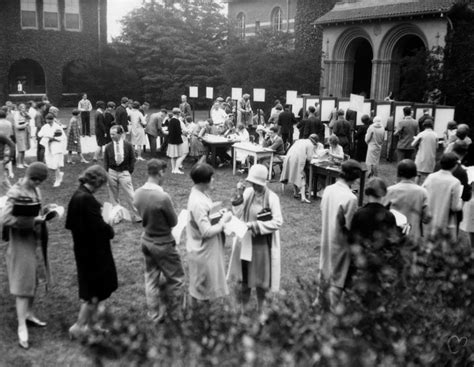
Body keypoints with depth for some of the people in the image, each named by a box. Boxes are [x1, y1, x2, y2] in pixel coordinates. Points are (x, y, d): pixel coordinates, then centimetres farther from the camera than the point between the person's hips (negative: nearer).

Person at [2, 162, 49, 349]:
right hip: (21, 242, -7)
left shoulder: (34, 190, 4)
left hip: (34, 240, 8)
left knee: (33, 280, 17)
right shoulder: (16, 194, -19)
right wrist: (32, 221, -23)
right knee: (23, 284, -3)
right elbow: (6, 219, -26)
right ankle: (22, 327, 4)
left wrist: (43, 215, 1)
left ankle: (29, 313, 35)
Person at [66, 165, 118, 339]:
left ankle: (89, 323, 32)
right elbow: (99, 226, -26)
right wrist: (110, 230, -8)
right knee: (95, 291, 6)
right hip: (94, 252, -9)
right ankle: (79, 326, 13)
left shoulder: (76, 196, 6)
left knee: (90, 289, 21)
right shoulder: (87, 199, -24)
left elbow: (70, 224, 13)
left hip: (83, 250, 9)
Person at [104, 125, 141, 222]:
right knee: (113, 196, 9)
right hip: (112, 172, 2)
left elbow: (132, 159, 4)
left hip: (124, 172, -2)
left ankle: (136, 215, -1)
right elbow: (105, 162, 6)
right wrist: (106, 174, -1)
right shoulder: (108, 147, 0)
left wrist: (130, 171, 0)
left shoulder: (128, 145, -3)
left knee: (130, 195, -7)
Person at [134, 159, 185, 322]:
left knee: (151, 279, 18)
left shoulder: (138, 193, -7)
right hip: (163, 244, -7)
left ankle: (156, 316, 32)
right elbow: (174, 222, -14)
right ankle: (174, 314, 28)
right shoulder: (163, 197, -29)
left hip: (146, 240, 7)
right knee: (176, 278, 14)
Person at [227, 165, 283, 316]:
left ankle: (260, 309, 35)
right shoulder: (247, 192, -3)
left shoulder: (272, 198, -15)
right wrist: (238, 200, -16)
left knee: (260, 277, 13)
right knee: (245, 276, 12)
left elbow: (278, 222, -19)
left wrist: (254, 225, -23)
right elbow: (239, 215, 0)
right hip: (245, 241, 3)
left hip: (263, 244, -3)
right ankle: (244, 309, 30)